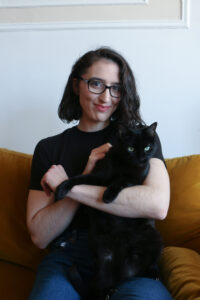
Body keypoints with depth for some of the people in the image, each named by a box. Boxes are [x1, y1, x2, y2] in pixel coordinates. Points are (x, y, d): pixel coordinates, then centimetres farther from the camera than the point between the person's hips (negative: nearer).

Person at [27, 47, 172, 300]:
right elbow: (39, 237, 3)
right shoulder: (49, 148, 11)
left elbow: (158, 205, -15)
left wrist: (69, 188, -12)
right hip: (68, 257, 1)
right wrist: (86, 177, -9)